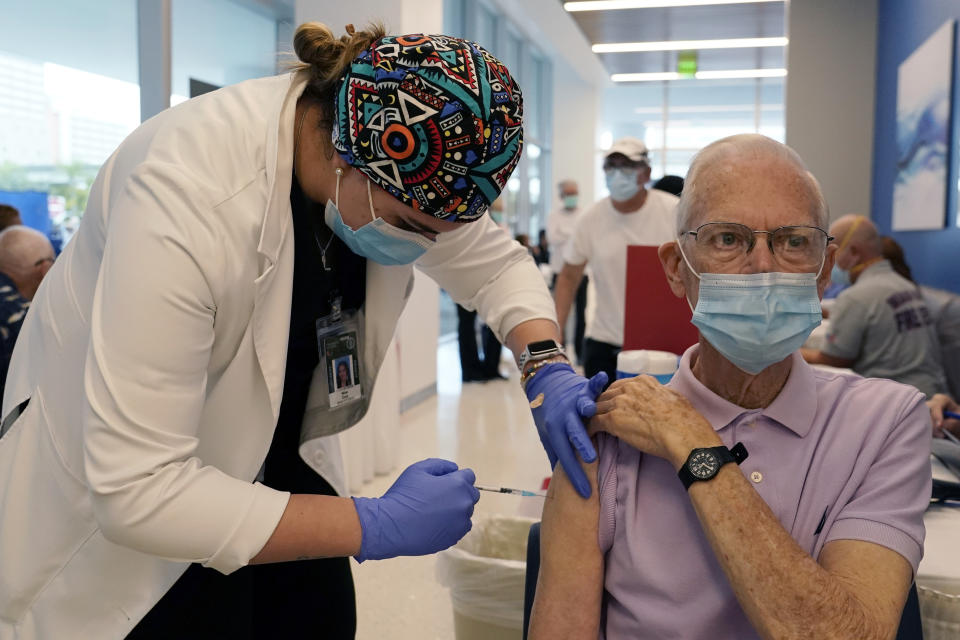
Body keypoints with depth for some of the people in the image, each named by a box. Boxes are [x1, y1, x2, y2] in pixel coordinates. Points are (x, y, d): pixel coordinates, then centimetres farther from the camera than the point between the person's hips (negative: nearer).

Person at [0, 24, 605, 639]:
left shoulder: (406, 163, -19)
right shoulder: (186, 195, -38)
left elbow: (498, 263, -1)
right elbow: (136, 489, -36)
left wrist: (548, 368, -20)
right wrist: (377, 526, -33)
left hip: (271, 454, 5)